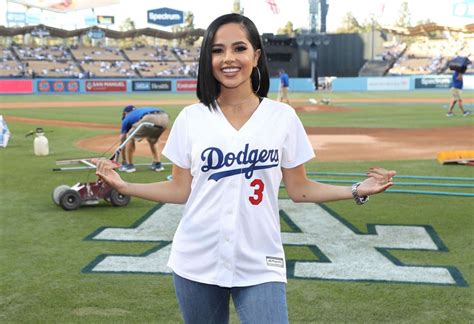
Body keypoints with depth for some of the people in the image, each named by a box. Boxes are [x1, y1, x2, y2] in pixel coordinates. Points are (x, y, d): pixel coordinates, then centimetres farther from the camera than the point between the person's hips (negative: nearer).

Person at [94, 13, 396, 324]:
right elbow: (181, 190, 4)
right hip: (196, 264, 1)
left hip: (260, 267, -1)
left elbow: (299, 189, 4)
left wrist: (357, 191, -6)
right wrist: (123, 185, -6)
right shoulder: (191, 118, 0)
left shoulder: (283, 116, -1)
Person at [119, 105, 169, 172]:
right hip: (164, 119, 5)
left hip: (149, 120, -5)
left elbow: (123, 139, 35)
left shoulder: (127, 118, 32)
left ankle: (129, 165, 20)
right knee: (152, 139, 35)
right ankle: (158, 164, 26)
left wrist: (123, 160, 45)